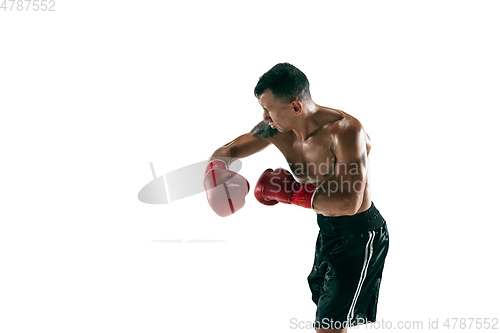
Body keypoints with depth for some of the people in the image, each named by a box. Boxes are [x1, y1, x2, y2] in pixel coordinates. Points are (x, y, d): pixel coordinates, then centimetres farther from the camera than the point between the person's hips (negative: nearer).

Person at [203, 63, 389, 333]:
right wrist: (215, 172, -19)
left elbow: (349, 203, -37)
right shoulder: (277, 129, -8)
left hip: (359, 235, -8)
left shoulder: (345, 130, -29)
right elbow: (227, 151, 5)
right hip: (326, 230, 8)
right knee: (323, 302, 25)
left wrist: (290, 193, -30)